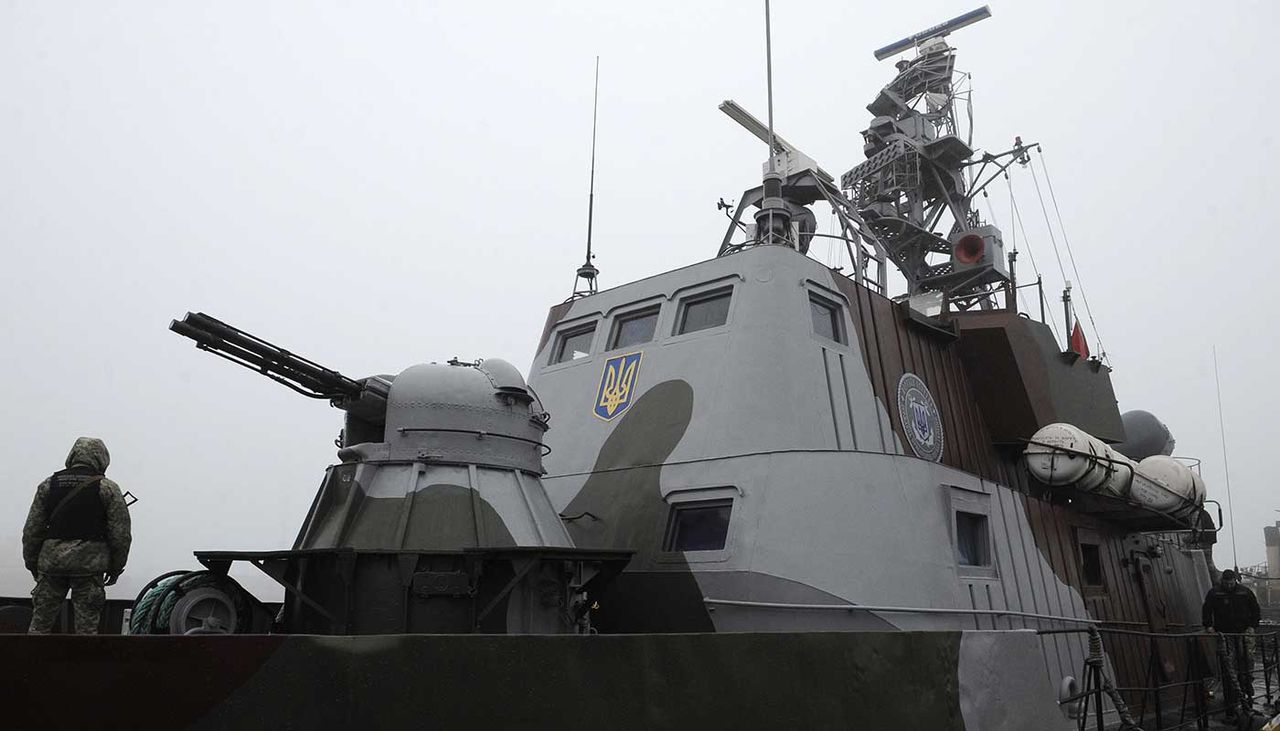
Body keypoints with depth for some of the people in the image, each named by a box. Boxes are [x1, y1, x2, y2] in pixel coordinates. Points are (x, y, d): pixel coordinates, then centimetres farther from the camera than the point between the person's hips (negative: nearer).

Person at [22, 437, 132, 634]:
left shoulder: (48, 485, 9)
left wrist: (32, 564, 20)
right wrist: (115, 567, 8)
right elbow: (121, 534, -3)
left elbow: (32, 531, 10)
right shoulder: (107, 488, -1)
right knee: (86, 626, 2)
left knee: (40, 623, 13)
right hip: (89, 564, -3)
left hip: (51, 561, 3)